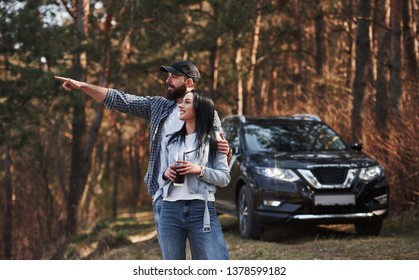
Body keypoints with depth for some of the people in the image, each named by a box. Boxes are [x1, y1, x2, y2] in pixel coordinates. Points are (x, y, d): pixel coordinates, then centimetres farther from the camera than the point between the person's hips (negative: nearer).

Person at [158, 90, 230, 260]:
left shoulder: (213, 141, 7)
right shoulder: (169, 141, 16)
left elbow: (225, 178, 3)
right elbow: (160, 180, 18)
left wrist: (200, 170, -12)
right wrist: (166, 175, -5)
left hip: (202, 211, -3)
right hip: (171, 211, 3)